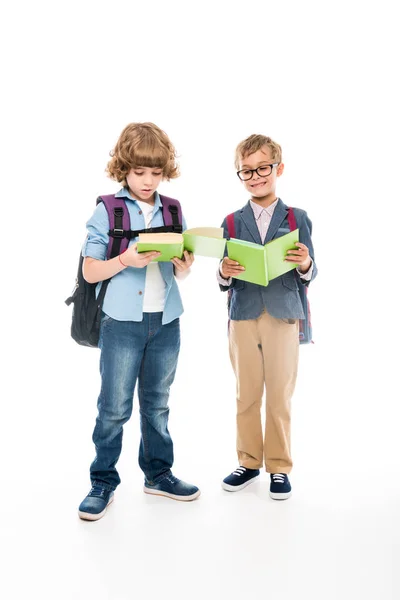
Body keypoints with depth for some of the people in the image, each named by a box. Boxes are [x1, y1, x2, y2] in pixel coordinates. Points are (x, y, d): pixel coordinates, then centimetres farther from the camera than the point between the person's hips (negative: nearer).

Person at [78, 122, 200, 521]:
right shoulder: (106, 211, -3)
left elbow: (180, 270, 12)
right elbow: (89, 272, -5)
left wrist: (184, 267, -11)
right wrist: (125, 260, -21)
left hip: (166, 321, 4)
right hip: (122, 321, -3)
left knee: (157, 402, 15)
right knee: (114, 407, 3)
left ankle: (158, 473, 31)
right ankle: (103, 481, 20)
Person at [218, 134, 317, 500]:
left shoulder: (297, 218, 0)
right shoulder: (232, 222, 4)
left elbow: (309, 274, 0)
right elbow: (225, 282, 3)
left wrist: (305, 265, -22)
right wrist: (225, 273, -19)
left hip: (283, 318, -1)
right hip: (243, 318, 2)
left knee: (280, 398, 7)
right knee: (247, 397, 12)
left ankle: (280, 467, 24)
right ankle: (249, 462, 29)